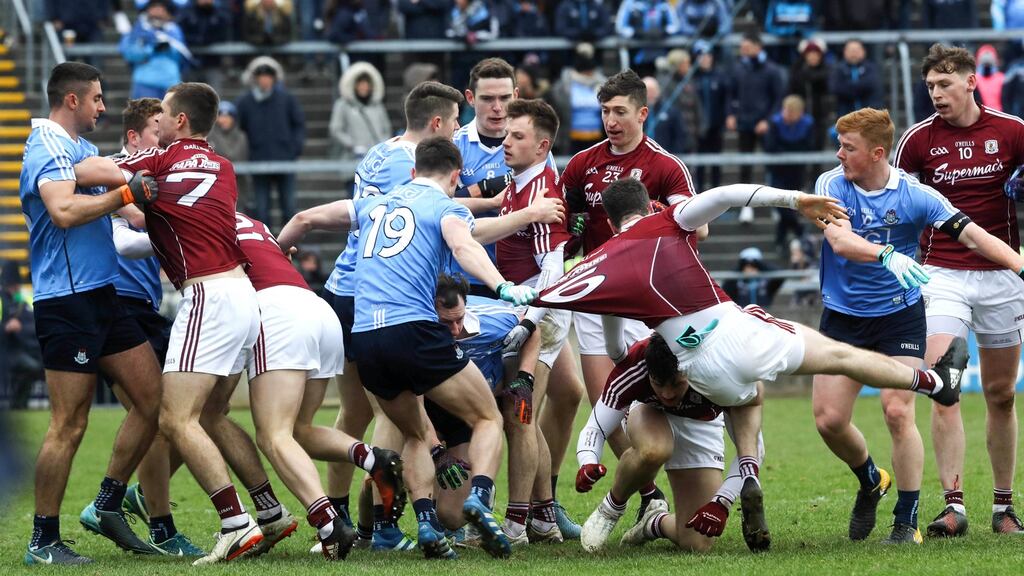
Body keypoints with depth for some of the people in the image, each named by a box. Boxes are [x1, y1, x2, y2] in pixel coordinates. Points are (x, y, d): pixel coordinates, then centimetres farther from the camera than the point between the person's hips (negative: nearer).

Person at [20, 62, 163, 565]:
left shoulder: (79, 147, 18)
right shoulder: (50, 147, -12)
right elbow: (64, 211, -28)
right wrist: (126, 193, -26)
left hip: (101, 297, 10)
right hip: (66, 301, -10)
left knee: (152, 398, 7)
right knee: (69, 426, -7)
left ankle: (109, 505, 17)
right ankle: (43, 541, 0)